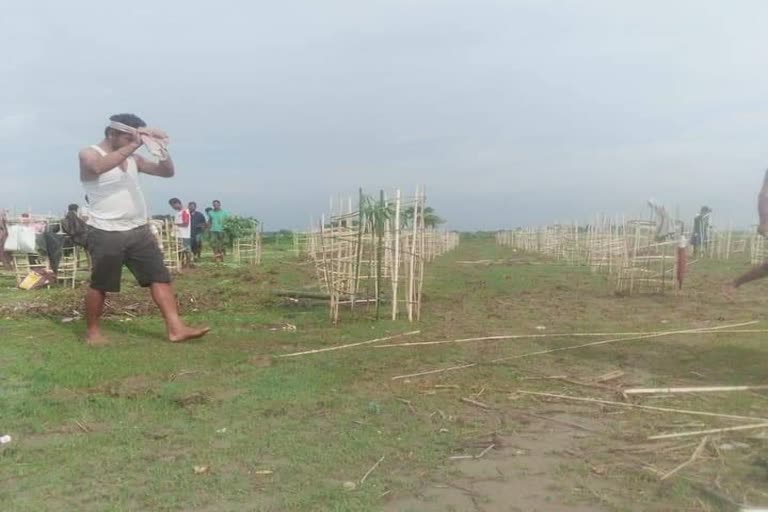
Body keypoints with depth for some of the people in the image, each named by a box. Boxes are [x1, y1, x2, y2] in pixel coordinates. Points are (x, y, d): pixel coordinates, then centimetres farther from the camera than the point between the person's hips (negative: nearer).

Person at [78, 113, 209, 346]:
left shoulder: (133, 158, 14)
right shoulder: (89, 154, -3)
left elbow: (167, 171, 14)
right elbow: (99, 166, -28)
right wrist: (132, 145, -28)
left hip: (139, 230, 6)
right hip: (106, 233, -5)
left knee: (160, 276, -3)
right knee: (100, 285, 4)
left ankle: (175, 328, -5)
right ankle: (92, 330, 22)